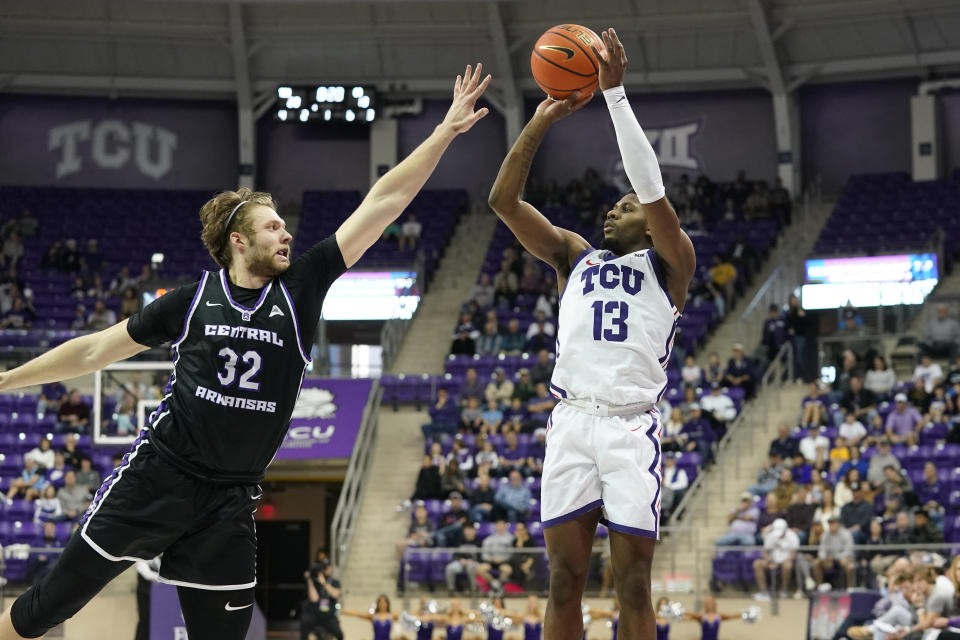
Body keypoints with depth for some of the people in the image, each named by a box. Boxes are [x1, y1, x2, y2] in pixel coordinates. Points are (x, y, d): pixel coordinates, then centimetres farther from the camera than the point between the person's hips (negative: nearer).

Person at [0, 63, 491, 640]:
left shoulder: (300, 289, 1)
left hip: (228, 503, 2)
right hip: (157, 477, -2)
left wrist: (445, 132, -6)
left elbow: (383, 202, -3)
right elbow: (95, 351, 9)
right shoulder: (193, 300, 0)